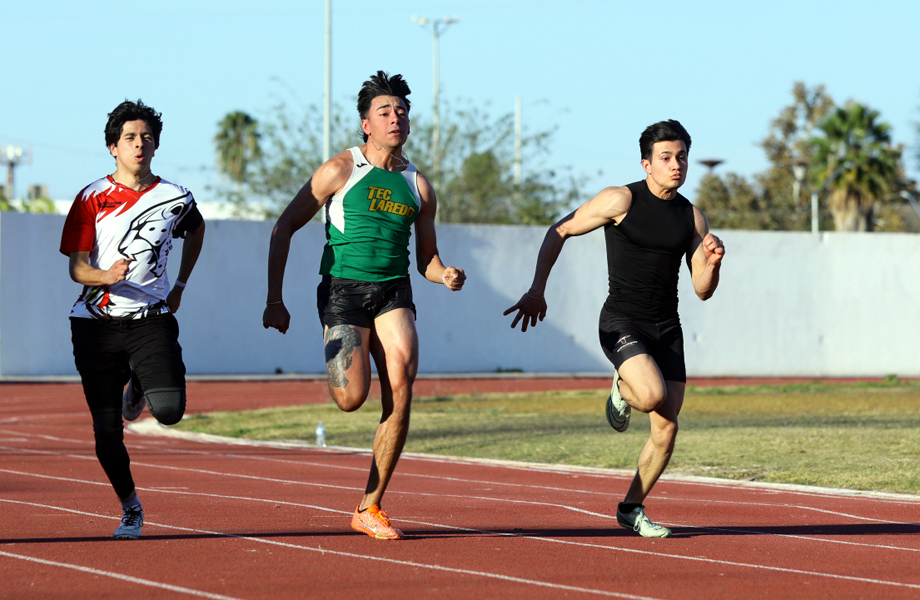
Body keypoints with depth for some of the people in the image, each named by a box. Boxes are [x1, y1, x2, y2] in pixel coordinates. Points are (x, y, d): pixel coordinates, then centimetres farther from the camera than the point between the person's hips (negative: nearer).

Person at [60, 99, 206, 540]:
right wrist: (107, 275, -25)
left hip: (152, 319, 1)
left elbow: (196, 230, 29)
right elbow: (77, 267, -4)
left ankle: (138, 387, 17)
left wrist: (180, 284, 21)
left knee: (169, 410, -20)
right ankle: (129, 507, 21)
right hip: (97, 322, -1)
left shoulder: (175, 198, 5)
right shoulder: (93, 198, 0)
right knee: (106, 430, -3)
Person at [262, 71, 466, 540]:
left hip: (393, 293, 3)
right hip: (343, 290, -3)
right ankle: (337, 361, 21)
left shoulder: (418, 185, 12)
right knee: (352, 399, -20)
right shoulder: (340, 170, -1)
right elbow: (284, 228, 0)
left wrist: (444, 274, -2)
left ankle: (369, 508, -5)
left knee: (400, 394, -16)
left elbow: (426, 255, 22)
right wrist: (274, 300, -6)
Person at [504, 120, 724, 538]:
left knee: (666, 429, 0)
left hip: (667, 328, 5)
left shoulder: (692, 217, 7)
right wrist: (537, 291, -4)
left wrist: (712, 263, -13)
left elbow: (702, 291, 9)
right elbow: (559, 232, 1)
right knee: (653, 395, -30)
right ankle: (622, 390, 7)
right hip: (622, 324, -5)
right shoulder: (622, 201, -7)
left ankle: (631, 508, 19)